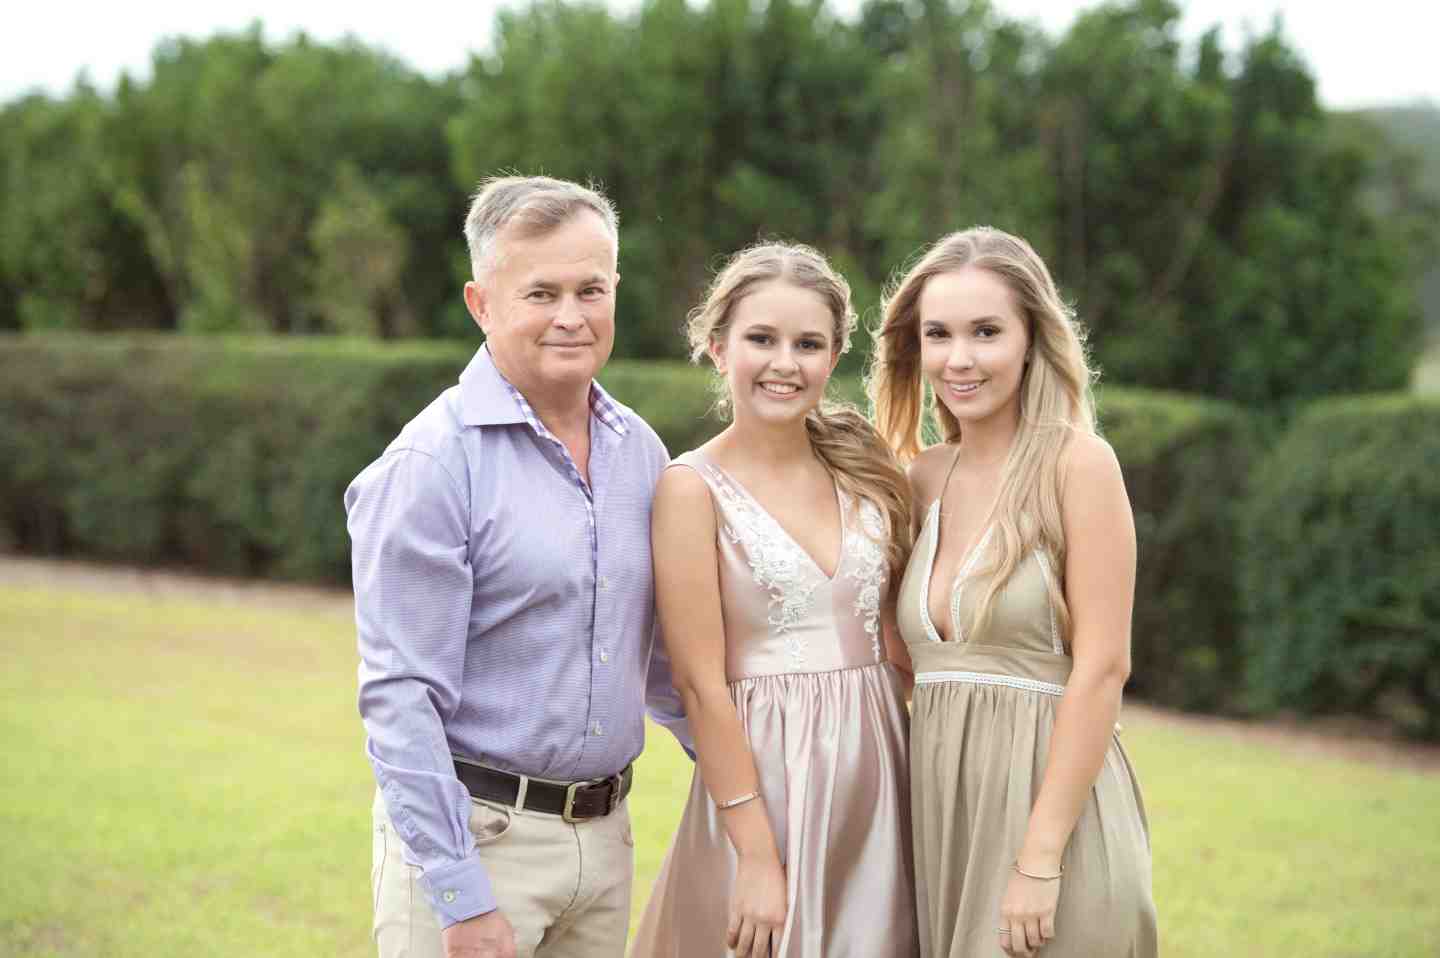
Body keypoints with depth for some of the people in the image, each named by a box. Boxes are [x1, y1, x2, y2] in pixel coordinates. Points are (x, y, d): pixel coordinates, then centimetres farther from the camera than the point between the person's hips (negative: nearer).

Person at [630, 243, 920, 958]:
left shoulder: (866, 470, 6)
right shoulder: (693, 488, -8)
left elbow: (900, 642, 11)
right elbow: (701, 685, -11)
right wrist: (757, 856, -14)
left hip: (882, 776, 5)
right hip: (761, 778, -5)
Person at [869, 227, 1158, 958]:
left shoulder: (1076, 462, -8)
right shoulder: (925, 478, 9)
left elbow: (1102, 667, -13)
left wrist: (1040, 858, -18)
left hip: (1049, 795, -5)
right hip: (940, 805, 6)